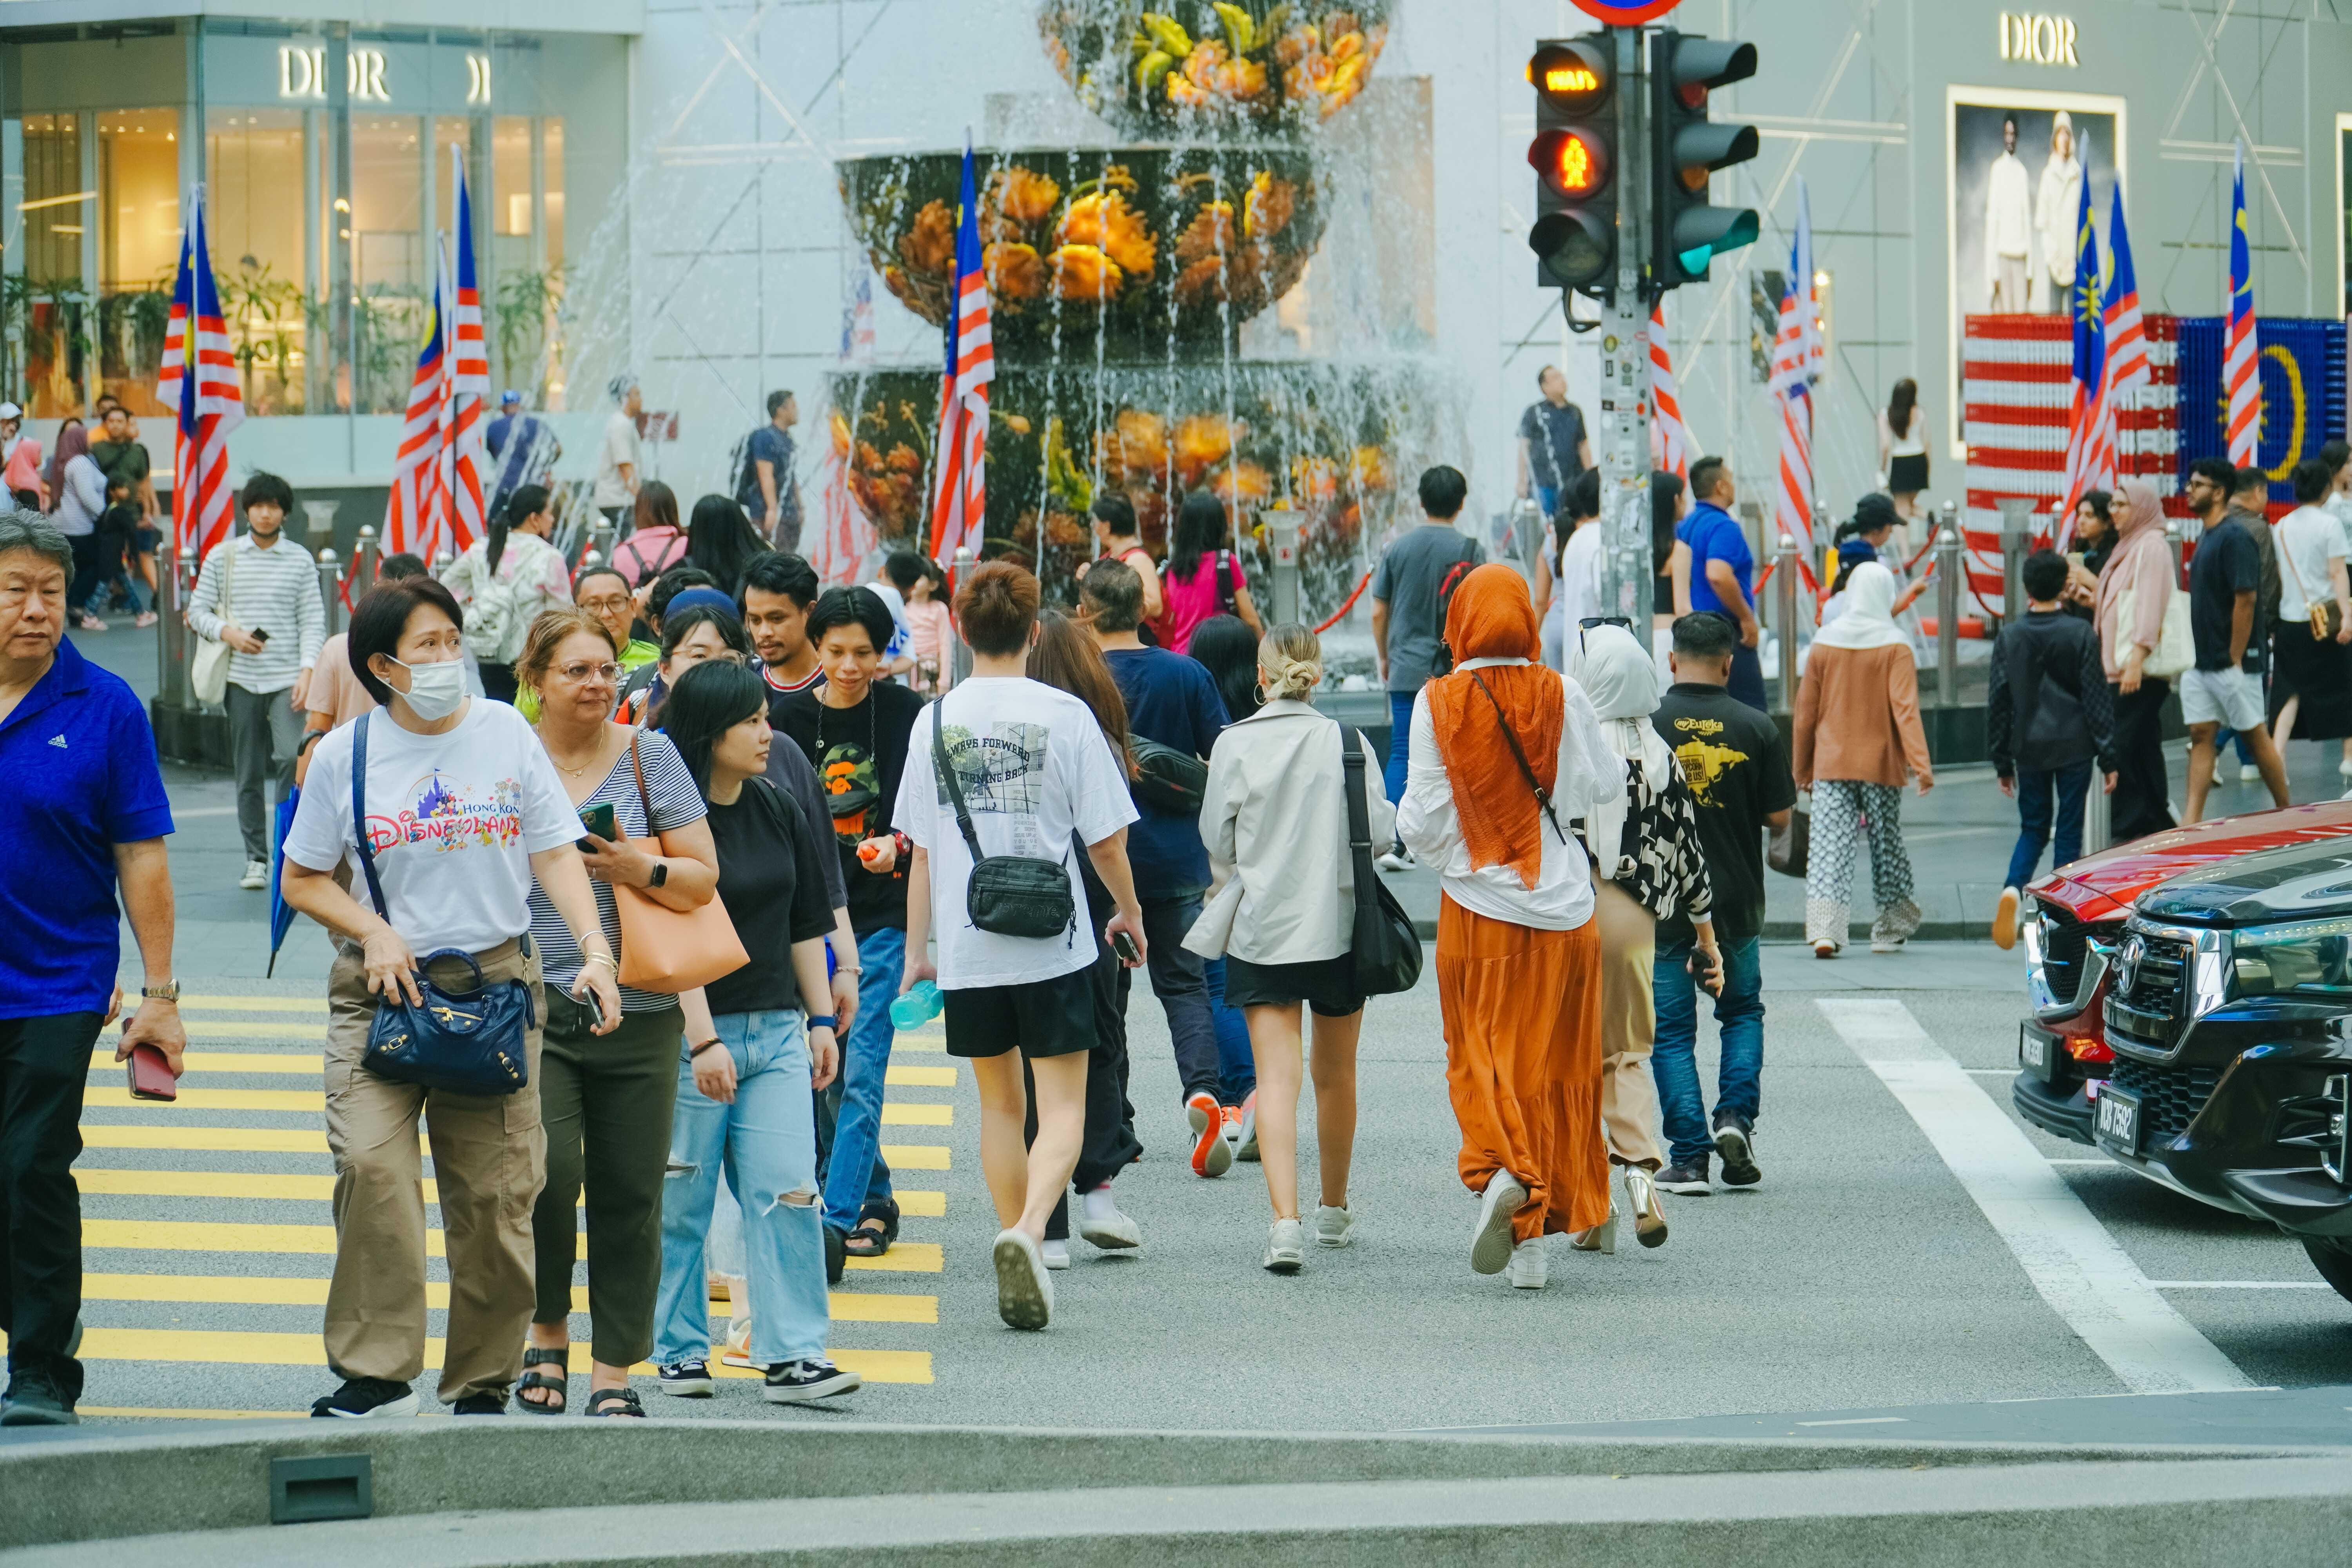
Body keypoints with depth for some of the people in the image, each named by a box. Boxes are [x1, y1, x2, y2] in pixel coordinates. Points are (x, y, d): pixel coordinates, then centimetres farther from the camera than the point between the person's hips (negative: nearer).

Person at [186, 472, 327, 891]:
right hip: (242, 679, 2)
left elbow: (313, 621, 2)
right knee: (248, 773, 5)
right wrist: (227, 633, -11)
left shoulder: (300, 561, 4)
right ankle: (256, 858, 13)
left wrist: (307, 672, -9)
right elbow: (198, 610, 8)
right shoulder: (223, 557, 6)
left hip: (287, 680, -2)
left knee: (290, 759, -19)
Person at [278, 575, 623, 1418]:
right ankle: (376, 1374, -18)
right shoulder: (345, 754, 2)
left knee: (496, 1193, 0)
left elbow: (556, 854, 5)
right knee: (371, 1163, -22)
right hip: (383, 991, -1)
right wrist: (373, 932, -7)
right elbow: (302, 880, 10)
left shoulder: (505, 733, 5)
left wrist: (596, 949, -9)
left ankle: (481, 1389, 12)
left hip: (497, 984, 1)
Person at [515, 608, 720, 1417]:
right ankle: (548, 1331, 9)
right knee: (547, 1171, -16)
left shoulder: (647, 756, 5)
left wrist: (640, 869, -13)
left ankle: (613, 1371, 12)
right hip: (533, 1006, -1)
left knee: (628, 1196, 1)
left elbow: (703, 878, 5)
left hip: (636, 1009, 1)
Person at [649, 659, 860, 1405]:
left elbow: (806, 924, 18)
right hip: (688, 1035, -5)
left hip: (775, 1033, 5)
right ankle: (680, 1352, 16)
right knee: (680, 1200, 4)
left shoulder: (779, 813, 10)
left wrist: (820, 1021, 15)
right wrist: (702, 1039, -18)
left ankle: (793, 1356, -4)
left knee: (788, 1190, -4)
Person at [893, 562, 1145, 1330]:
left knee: (1000, 1103, 16)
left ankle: (1016, 1239, 17)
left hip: (967, 948, 3)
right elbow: (1105, 837, -3)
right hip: (1051, 944, -2)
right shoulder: (1064, 715, -7)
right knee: (1062, 1105, 0)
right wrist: (1130, 912, 15)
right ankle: (1029, 1229, -23)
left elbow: (921, 850, 4)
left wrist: (915, 950, 13)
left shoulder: (935, 720, 0)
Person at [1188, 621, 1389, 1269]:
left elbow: (1215, 840, 1)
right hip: (1339, 926, 1)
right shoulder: (1348, 743, -5)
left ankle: (1286, 1219, -22)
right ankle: (1334, 1210, 34)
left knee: (1276, 1077, -6)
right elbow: (1380, 831, -3)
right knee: (1335, 1076, 18)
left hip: (1260, 930, -1)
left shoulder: (1235, 745, -6)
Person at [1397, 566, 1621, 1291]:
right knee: (1556, 1064, 9)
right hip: (1563, 905, 2)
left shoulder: (1438, 705, -9)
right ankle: (1534, 1242, 11)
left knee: (1484, 1059, 5)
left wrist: (1411, 826, 14)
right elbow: (1605, 785, 7)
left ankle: (1502, 1170, -25)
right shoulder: (1561, 696, -4)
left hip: (1478, 907, -2)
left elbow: (1424, 821, -8)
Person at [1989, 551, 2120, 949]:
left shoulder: (2010, 638, 0)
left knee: (2033, 829, 14)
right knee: (2070, 831, 7)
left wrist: (2002, 763, 12)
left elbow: (1998, 703, 4)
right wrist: (2109, 758, -1)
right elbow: (2097, 697, -6)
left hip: (2029, 748, 2)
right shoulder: (2079, 634, -7)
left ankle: (2013, 887, -14)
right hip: (2074, 746, -2)